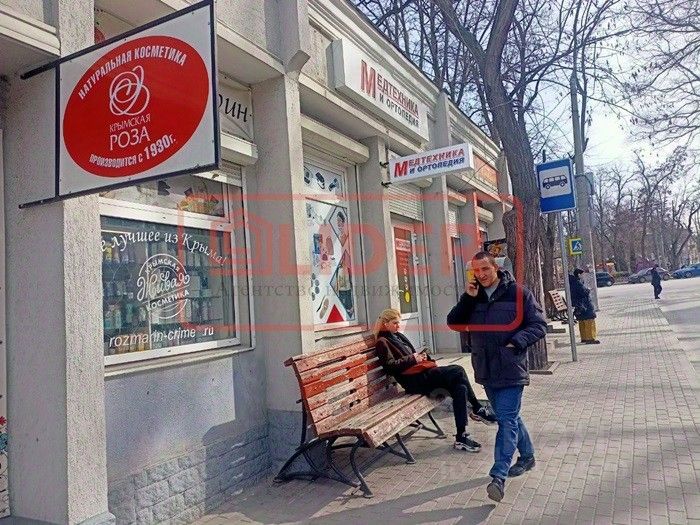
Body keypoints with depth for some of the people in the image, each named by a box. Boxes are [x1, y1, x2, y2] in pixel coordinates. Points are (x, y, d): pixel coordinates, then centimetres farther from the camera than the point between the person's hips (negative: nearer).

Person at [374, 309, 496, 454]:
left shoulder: (398, 336, 23)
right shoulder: (382, 342, 0)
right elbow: (390, 366, -12)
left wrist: (420, 356, 8)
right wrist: (412, 359, -13)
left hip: (423, 374, 9)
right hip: (413, 380, -9)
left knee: (460, 388, -11)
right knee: (457, 371, -20)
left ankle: (461, 437, -7)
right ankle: (478, 409, -9)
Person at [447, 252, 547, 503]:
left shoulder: (518, 293, -7)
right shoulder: (472, 296, 6)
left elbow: (539, 325, -5)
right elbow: (454, 323, 0)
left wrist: (517, 343, -19)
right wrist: (468, 299, -12)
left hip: (511, 369, -5)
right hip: (486, 369, 5)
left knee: (507, 419, -8)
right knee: (508, 417, 19)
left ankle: (498, 476, -7)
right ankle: (527, 456, 39)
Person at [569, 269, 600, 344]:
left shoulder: (573, 282, 9)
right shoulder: (578, 283, -20)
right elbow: (585, 292, -21)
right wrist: (588, 290, -1)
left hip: (578, 306, 10)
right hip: (585, 305, -10)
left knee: (582, 322, 15)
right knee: (589, 321, -4)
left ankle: (584, 338, 22)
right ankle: (590, 338, -3)